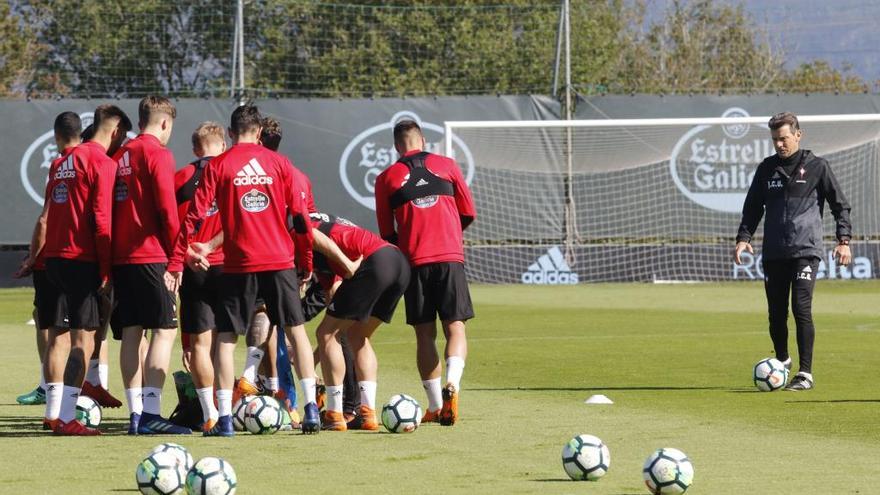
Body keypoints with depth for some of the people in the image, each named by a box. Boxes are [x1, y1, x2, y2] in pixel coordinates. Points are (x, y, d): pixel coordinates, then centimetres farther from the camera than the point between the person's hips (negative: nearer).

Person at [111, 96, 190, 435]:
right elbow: (167, 209, -13)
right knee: (164, 330, -6)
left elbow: (108, 207, 15)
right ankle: (150, 414, -15)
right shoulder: (158, 154, -6)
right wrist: (176, 258, -7)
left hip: (120, 256, 7)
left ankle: (135, 413, 8)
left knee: (131, 333, 8)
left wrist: (109, 259, 17)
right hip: (150, 255, -7)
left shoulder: (120, 156, 15)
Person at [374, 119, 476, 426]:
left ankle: (435, 406, 5)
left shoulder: (387, 178, 7)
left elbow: (387, 233, 10)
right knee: (455, 327, 0)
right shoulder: (446, 165, 8)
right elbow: (468, 215, 14)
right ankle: (452, 384, -25)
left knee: (425, 334, 7)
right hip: (450, 257, 0)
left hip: (414, 261, 0)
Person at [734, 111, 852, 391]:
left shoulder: (817, 167, 1)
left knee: (801, 309, -15)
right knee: (776, 313, 6)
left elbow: (840, 205, 5)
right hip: (773, 253, 4)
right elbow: (752, 207, 18)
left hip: (806, 250, -4)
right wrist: (744, 237, 4)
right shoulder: (767, 168, 11)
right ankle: (782, 361, 30)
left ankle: (805, 374, -13)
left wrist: (844, 240, -6)